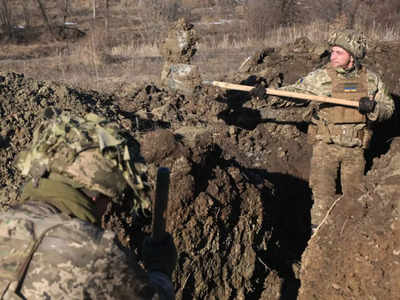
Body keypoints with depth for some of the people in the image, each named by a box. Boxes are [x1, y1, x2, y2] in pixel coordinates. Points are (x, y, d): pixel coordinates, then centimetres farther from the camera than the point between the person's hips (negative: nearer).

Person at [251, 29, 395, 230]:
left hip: (355, 149, 2)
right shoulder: (320, 78, -3)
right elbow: (295, 93, -6)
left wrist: (373, 107, -13)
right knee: (323, 194, -5)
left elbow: (388, 107, 9)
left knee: (354, 195, 10)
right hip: (326, 146, -2)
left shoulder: (371, 80, 4)